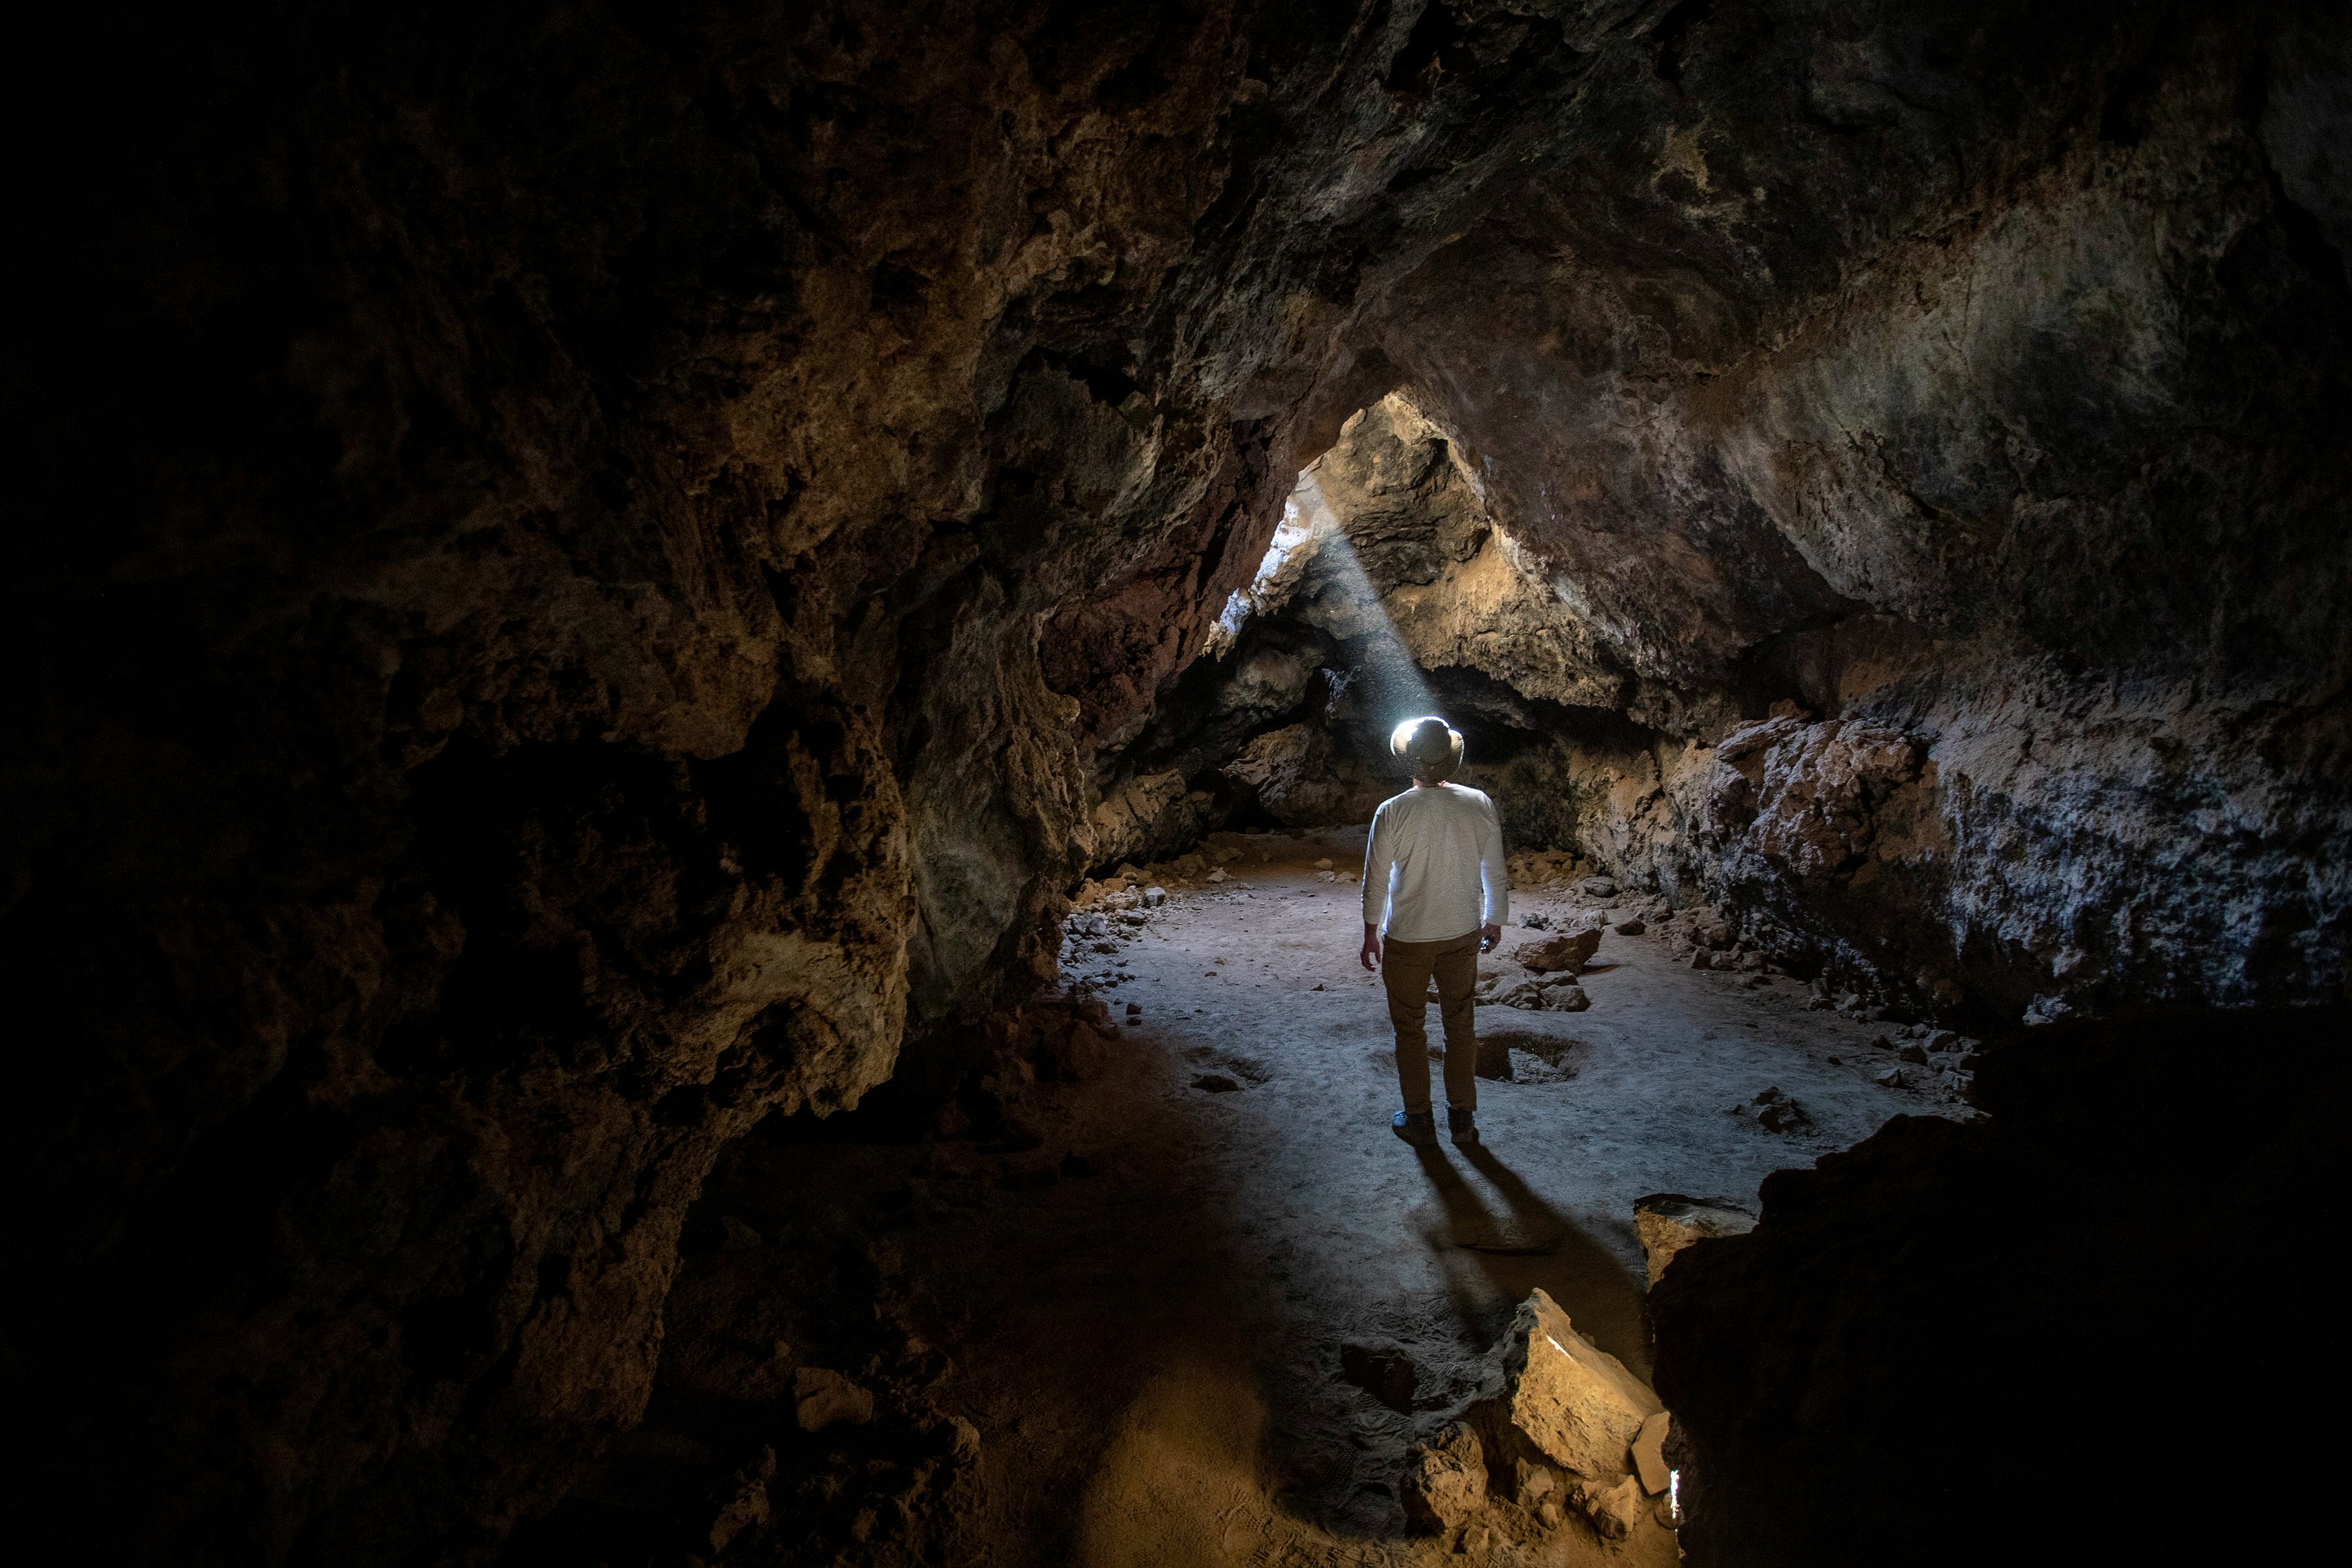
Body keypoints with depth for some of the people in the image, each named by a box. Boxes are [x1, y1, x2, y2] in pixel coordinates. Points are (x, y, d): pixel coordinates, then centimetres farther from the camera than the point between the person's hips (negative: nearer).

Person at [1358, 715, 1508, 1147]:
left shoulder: (1393, 812, -17)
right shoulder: (1479, 806, -8)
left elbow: (1375, 881, -9)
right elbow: (1495, 873, 1)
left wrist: (1370, 934, 5)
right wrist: (1494, 920, 16)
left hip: (1407, 940, -3)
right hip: (1463, 935, 3)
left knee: (1410, 1029, 12)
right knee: (1460, 1024, 17)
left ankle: (1419, 1121, 21)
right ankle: (1462, 1117, 25)